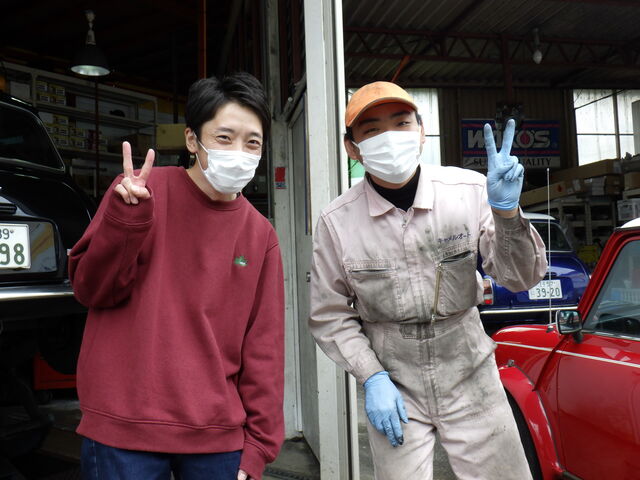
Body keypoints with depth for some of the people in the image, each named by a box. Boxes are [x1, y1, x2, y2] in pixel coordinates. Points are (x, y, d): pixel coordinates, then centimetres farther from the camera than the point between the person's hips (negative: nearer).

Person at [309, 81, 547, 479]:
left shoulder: (470, 191, -10)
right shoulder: (337, 222, -11)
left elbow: (521, 279, -7)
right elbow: (329, 314, -2)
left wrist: (506, 211, -24)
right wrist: (372, 378, -11)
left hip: (470, 378, 1)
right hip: (392, 388, -1)